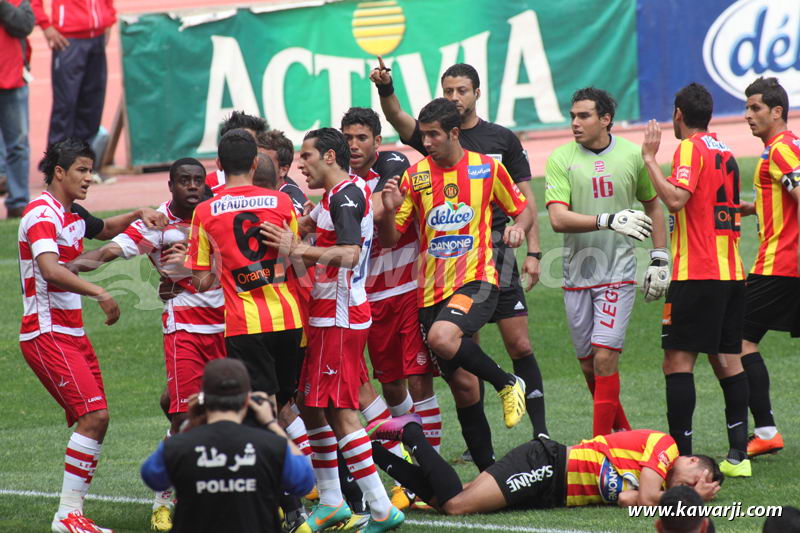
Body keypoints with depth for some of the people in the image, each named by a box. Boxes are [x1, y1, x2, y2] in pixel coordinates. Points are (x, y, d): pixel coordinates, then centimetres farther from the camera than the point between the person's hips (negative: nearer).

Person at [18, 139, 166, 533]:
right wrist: (99, 293, -37)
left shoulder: (73, 215, 14)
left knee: (93, 420, 5)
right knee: (93, 415, -18)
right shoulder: (42, 214, -14)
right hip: (47, 333, -10)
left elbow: (105, 229, 37)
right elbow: (50, 269, -30)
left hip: (72, 333, 10)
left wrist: (139, 215, 19)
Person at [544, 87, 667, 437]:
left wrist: (659, 258, 13)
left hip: (618, 272, -2)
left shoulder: (632, 155, 1)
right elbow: (558, 219, -15)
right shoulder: (561, 159, -3)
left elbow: (652, 206, 16)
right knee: (588, 366, 6)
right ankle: (622, 432, 26)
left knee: (605, 358, -13)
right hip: (576, 273, 2)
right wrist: (608, 220, -28)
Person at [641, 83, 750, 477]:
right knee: (727, 361, 9)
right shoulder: (725, 153, 18)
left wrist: (650, 158, -16)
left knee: (678, 362, -8)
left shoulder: (690, 149, -8)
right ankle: (738, 455, 4)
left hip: (697, 274, -8)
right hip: (731, 272, 8)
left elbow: (675, 198, -23)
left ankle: (681, 457, -14)